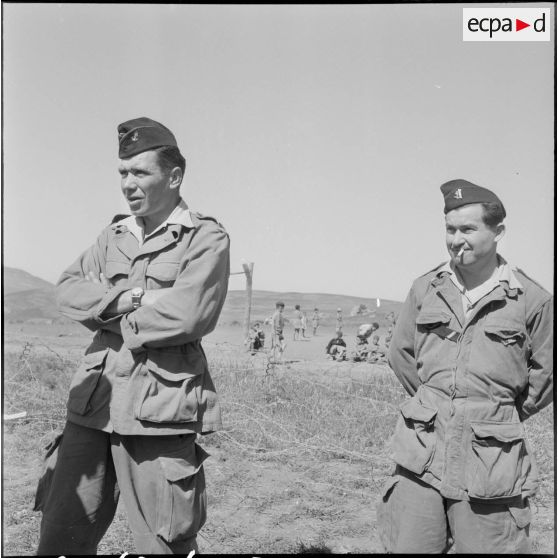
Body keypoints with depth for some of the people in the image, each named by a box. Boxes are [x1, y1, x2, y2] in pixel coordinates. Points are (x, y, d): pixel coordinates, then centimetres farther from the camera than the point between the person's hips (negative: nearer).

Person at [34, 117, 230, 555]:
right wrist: (127, 299, -13)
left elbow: (186, 315, -18)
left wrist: (108, 317, -5)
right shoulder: (114, 236, 15)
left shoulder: (207, 238, -4)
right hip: (94, 404, 6)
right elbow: (68, 290, 4)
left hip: (160, 413, -5)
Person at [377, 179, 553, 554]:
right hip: (422, 455, 3)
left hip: (491, 464, -2)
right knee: (407, 546, 8)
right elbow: (400, 355, 14)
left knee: (488, 547, 5)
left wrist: (500, 418, 10)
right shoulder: (425, 289, 4)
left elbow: (546, 373, 6)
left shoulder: (531, 299, -3)